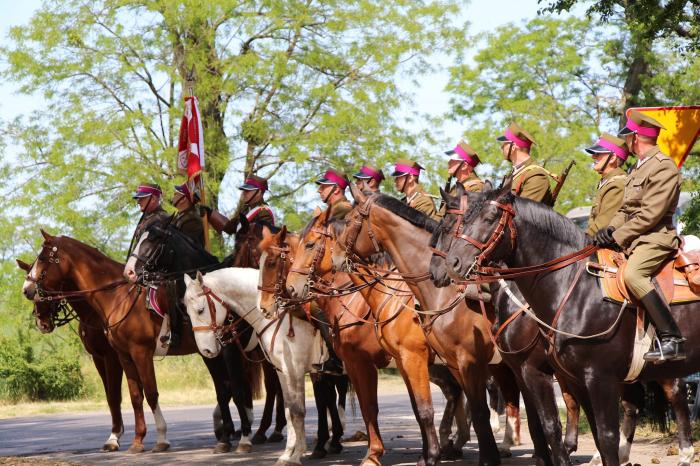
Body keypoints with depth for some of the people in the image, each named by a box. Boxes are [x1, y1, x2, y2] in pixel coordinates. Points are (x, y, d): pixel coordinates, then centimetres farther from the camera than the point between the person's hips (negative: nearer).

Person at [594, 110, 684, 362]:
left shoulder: (664, 167, -11)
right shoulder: (638, 168, 21)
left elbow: (650, 214, -18)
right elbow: (626, 209, 21)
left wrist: (617, 236, -16)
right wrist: (610, 229, 1)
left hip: (656, 238, -11)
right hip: (633, 238, 11)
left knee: (632, 274, -34)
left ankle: (672, 340, -35)